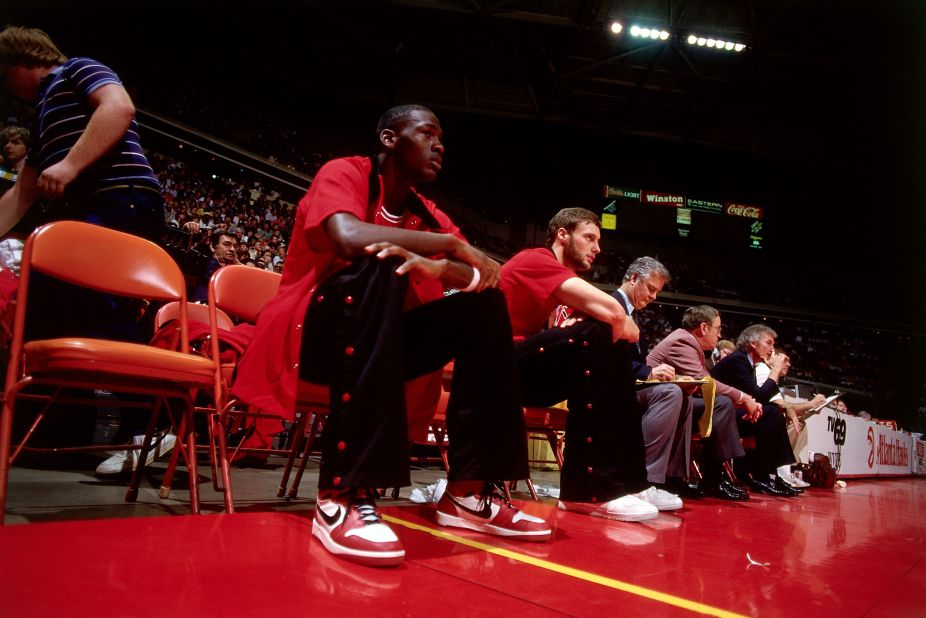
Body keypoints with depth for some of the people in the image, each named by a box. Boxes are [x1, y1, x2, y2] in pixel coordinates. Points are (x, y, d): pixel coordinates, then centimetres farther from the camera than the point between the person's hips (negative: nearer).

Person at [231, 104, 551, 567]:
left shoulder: (425, 212, 12)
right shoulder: (344, 173, -6)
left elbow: (485, 275, -1)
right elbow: (347, 238, -29)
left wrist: (437, 266, -25)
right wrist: (453, 244, -20)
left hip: (375, 337, 7)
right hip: (309, 333, -6)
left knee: (486, 305, -8)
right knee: (380, 269, -34)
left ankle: (468, 490, -13)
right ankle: (342, 494, -39)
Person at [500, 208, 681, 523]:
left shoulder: (554, 275, 22)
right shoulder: (536, 259, -8)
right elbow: (610, 310, -21)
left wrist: (619, 332, -10)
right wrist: (624, 329, -1)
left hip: (525, 370, 10)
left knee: (616, 354, 8)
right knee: (596, 336, -26)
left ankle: (629, 480, 4)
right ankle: (589, 489, -26)